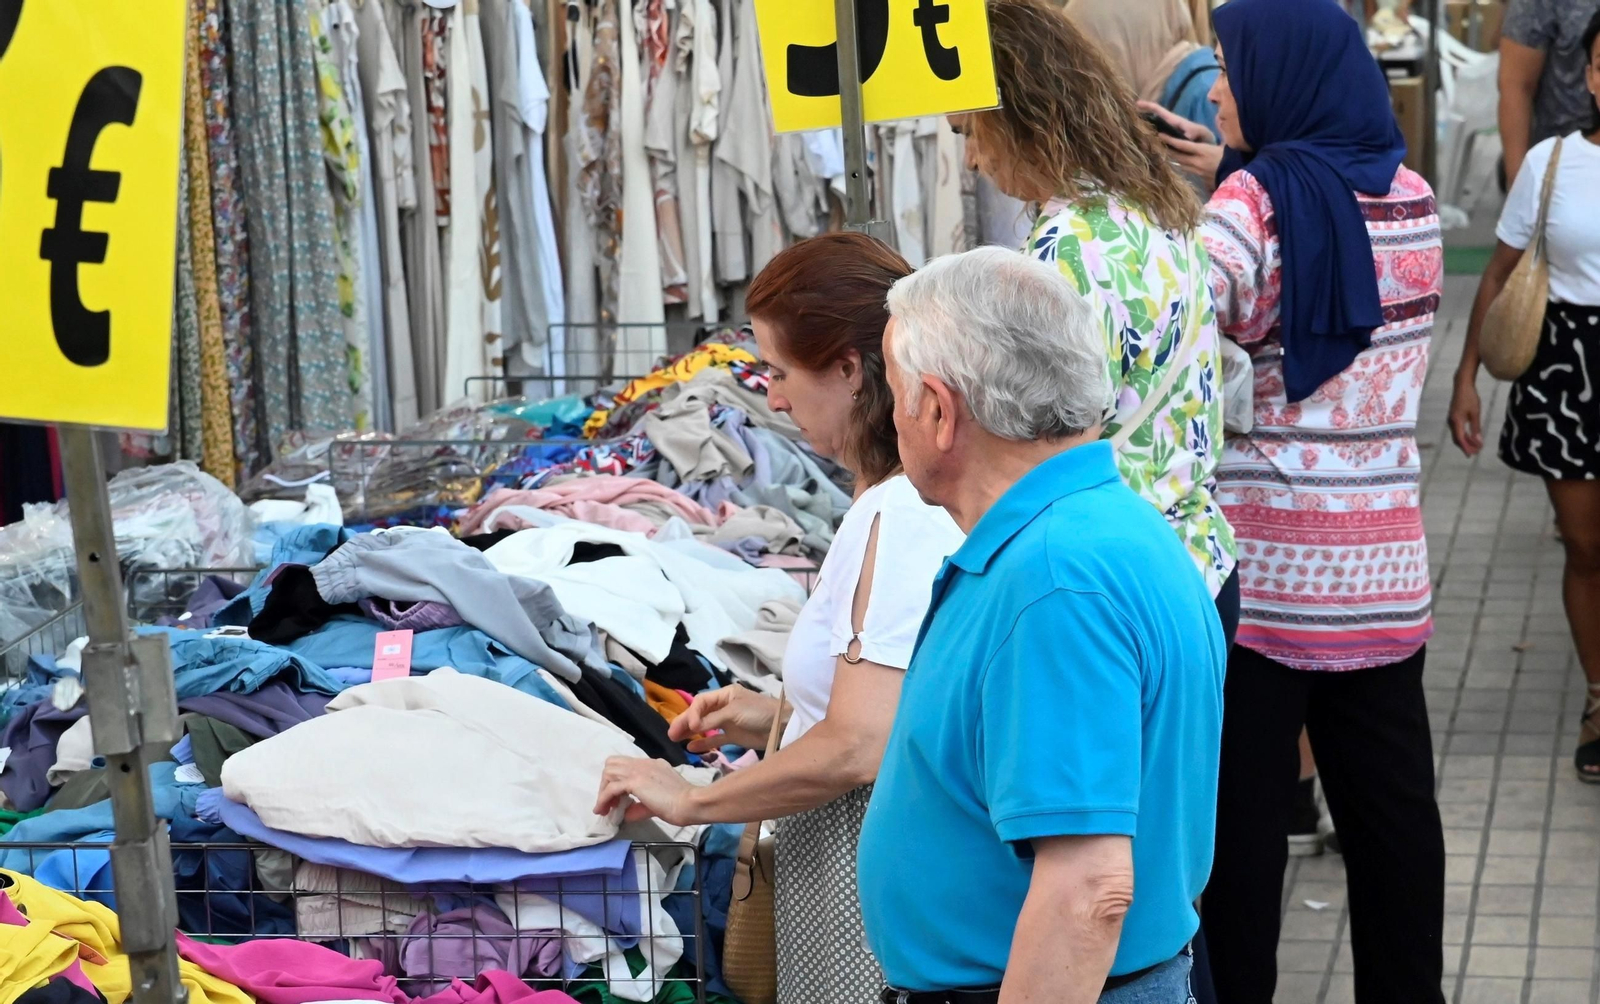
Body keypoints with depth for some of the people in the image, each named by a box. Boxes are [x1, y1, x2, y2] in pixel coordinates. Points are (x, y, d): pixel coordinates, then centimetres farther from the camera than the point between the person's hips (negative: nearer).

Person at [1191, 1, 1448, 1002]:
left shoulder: (1257, 203, -13)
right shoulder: (1411, 199, 6)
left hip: (1262, 552, -5)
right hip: (1380, 560, 6)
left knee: (1242, 801, 4)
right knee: (1388, 797, 13)